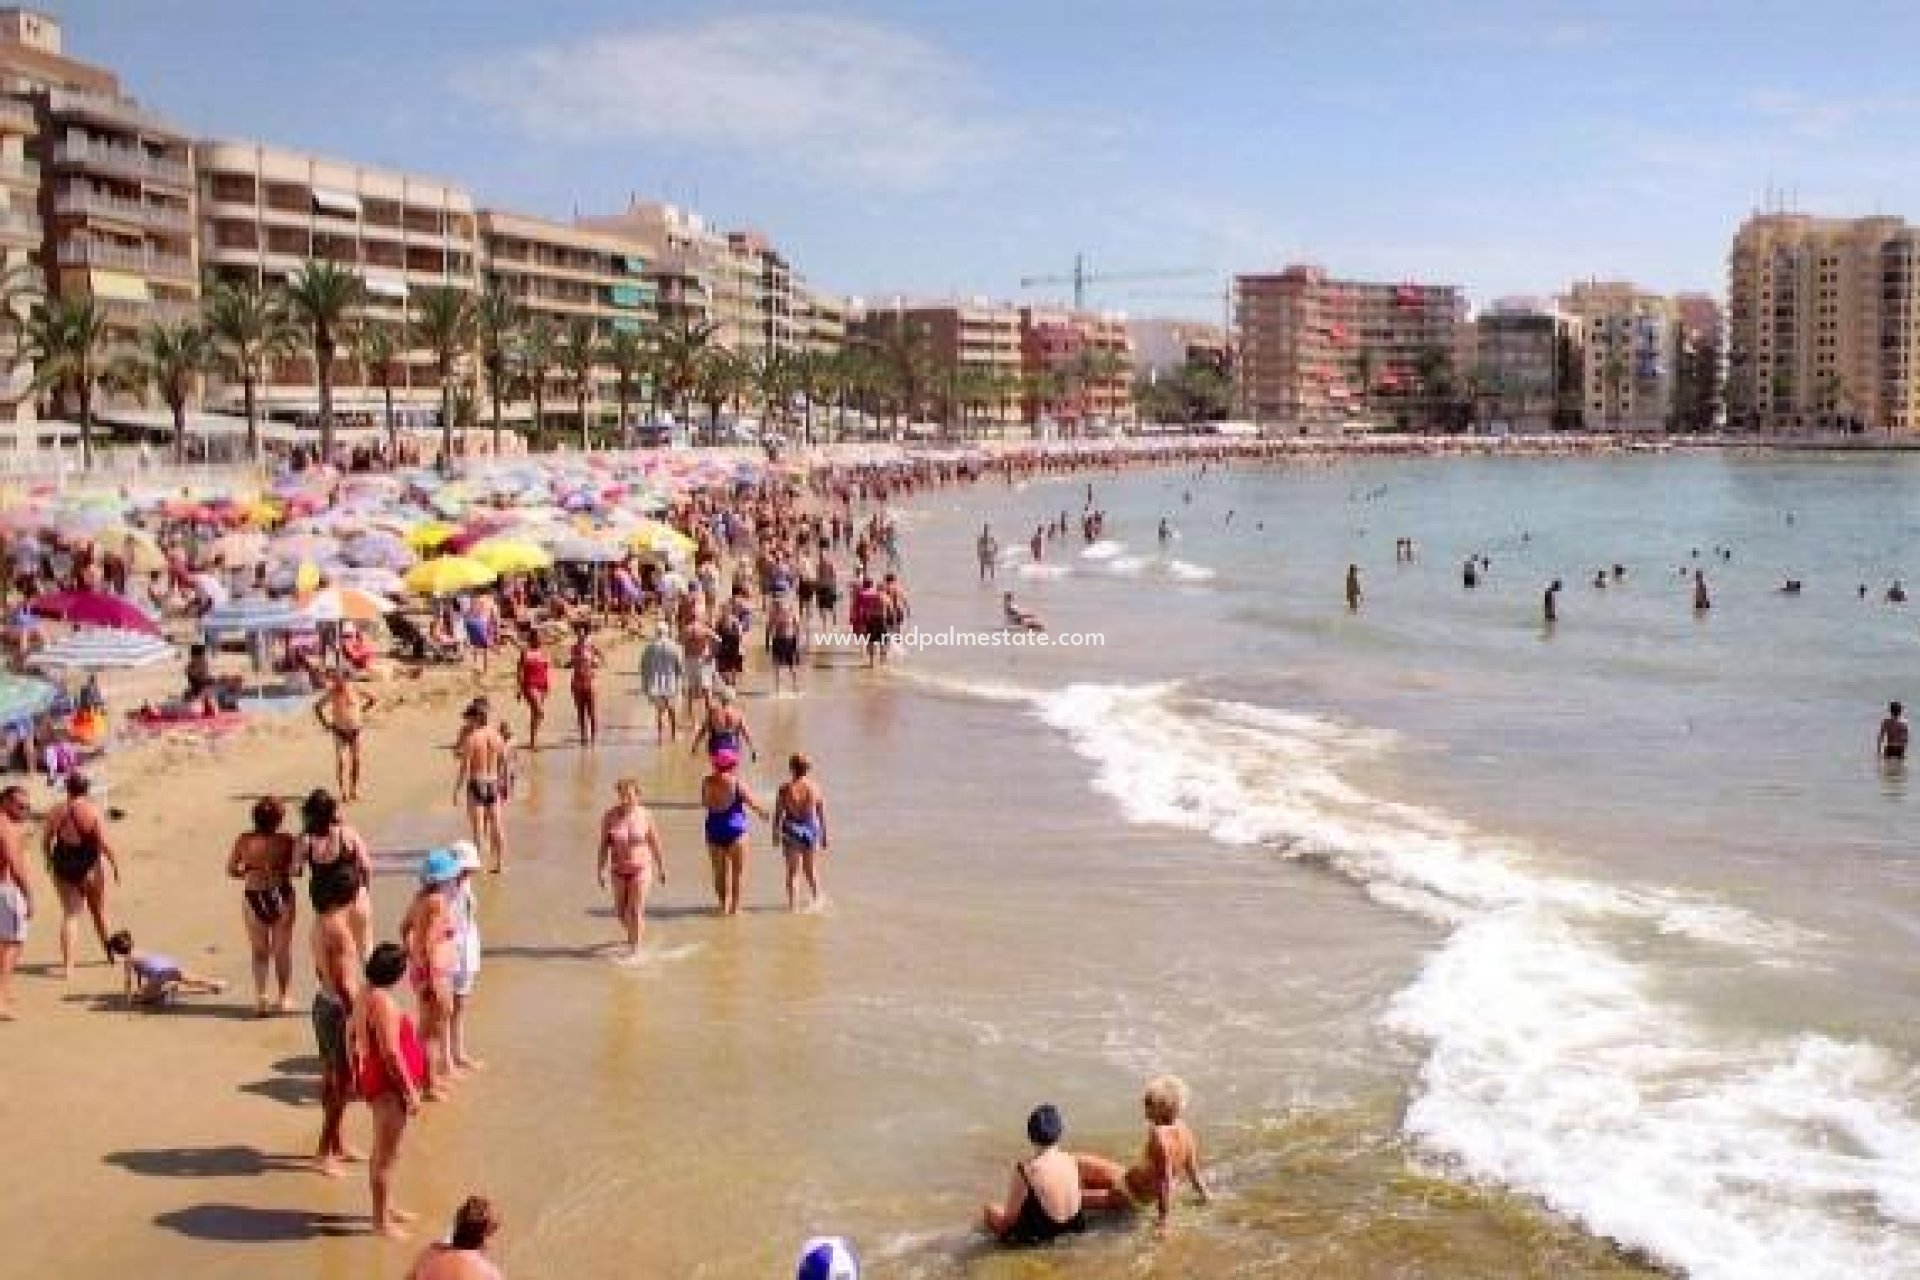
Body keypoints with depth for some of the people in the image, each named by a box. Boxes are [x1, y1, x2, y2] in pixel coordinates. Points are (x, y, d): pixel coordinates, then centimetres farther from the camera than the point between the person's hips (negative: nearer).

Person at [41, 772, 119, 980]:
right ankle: (110, 953, 35)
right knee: (99, 912, 17)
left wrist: (49, 859, 21)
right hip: (88, 867, -2)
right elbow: (104, 843, -15)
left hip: (63, 867, 2)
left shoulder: (57, 811, -4)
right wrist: (115, 865, -5)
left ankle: (67, 965, -3)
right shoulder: (92, 812, -13)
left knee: (69, 914, 8)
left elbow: (46, 839, 3)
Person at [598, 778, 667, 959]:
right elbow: (604, 845, -2)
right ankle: (633, 935, 42)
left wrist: (661, 868, 6)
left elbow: (655, 843, 0)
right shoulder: (610, 817, -7)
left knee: (636, 910, -8)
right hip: (619, 869, 3)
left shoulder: (645, 815, -9)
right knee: (620, 912, 12)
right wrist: (601, 870, -6)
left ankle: (635, 949, 3)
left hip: (641, 868, -2)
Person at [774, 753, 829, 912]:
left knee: (793, 872, 8)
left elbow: (778, 813, -5)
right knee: (811, 870, 19)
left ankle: (793, 905, 5)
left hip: (791, 831, -1)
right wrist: (824, 836, 11)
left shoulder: (785, 789, -9)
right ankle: (817, 898, 30)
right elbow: (822, 815, 1)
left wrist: (776, 832, 8)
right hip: (811, 829, 1)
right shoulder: (816, 788, -5)